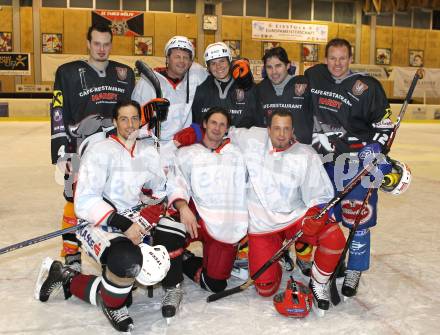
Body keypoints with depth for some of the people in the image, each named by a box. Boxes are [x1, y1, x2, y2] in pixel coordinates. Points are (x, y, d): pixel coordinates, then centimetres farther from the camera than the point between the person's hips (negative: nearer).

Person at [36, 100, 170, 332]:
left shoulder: (148, 152, 5)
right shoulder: (100, 151, -15)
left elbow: (161, 191, 12)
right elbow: (84, 203, -21)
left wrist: (149, 214, -7)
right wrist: (121, 223, -28)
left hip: (132, 226, 6)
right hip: (97, 225, -6)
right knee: (128, 259, -37)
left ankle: (66, 279, 24)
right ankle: (112, 305, -3)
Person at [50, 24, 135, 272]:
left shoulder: (126, 73, 10)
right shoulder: (69, 73, 0)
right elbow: (58, 115, -5)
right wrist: (61, 152, -11)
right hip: (80, 149, -3)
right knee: (76, 200, -1)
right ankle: (71, 253, 14)